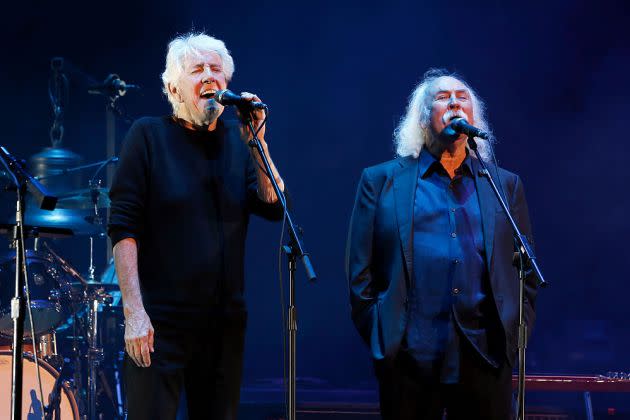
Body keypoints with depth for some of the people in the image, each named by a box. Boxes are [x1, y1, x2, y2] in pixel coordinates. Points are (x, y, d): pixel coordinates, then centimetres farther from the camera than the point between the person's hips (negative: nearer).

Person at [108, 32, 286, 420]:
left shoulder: (237, 138, 9)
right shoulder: (149, 135, -2)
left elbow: (275, 209, -1)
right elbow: (123, 227, -8)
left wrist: (256, 143, -12)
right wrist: (133, 311, -15)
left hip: (225, 322, 4)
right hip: (160, 323, -4)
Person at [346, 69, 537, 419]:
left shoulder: (505, 184, 15)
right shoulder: (382, 180, 9)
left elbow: (525, 272, 14)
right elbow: (361, 271, 6)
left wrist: (512, 337, 3)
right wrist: (378, 337, -2)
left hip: (486, 355, 2)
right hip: (409, 356, -1)